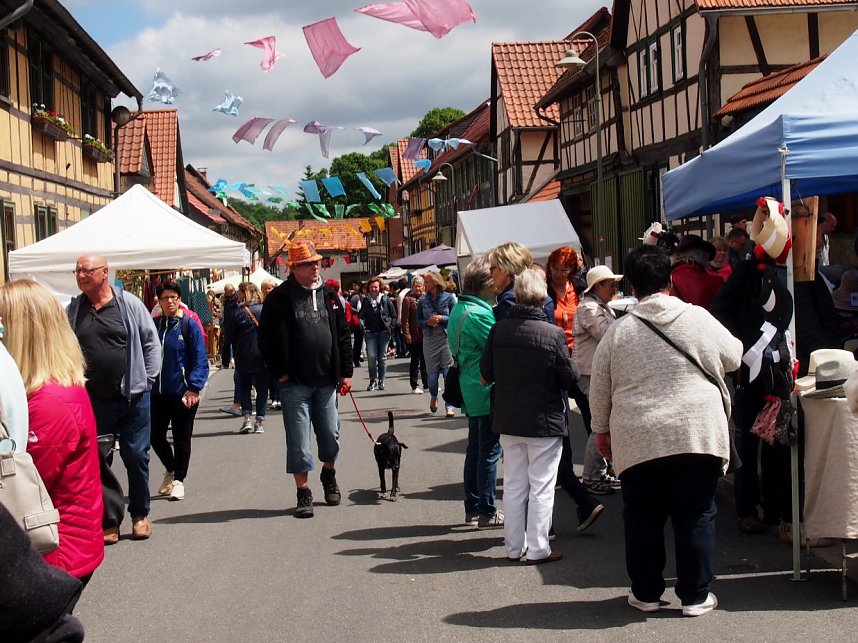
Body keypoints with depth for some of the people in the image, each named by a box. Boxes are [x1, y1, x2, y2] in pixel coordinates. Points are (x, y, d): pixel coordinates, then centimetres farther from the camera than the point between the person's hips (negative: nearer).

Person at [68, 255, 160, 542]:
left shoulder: (129, 304, -3)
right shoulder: (73, 310, 4)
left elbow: (151, 342, 2)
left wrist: (146, 379, -1)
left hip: (133, 398, -2)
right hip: (93, 400, 2)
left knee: (136, 457, 5)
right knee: (98, 461, 5)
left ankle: (139, 515, 21)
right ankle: (108, 521, 14)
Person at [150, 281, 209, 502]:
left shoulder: (189, 325, -6)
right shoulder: (154, 325, 6)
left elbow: (200, 359, -8)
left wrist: (193, 388, -15)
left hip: (183, 391, -4)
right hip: (157, 392, 4)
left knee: (181, 438, 5)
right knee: (155, 435, 8)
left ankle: (178, 480, 19)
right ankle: (170, 469, 34)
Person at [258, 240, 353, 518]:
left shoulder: (329, 295, 9)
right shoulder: (279, 298, -5)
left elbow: (343, 335, 11)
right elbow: (267, 339, -4)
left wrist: (346, 372, 6)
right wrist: (280, 372, -8)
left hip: (326, 381, 4)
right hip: (295, 383, -4)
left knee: (330, 435, 12)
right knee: (298, 440, 0)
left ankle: (329, 474, 38)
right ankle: (303, 493, 9)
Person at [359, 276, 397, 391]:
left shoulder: (386, 300, 1)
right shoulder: (365, 301, 6)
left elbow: (394, 316, 6)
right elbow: (361, 316, 14)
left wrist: (390, 327, -2)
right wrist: (363, 327, 3)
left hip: (384, 333, -1)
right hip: (370, 333, 1)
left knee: (382, 357, 5)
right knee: (371, 356, -9)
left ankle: (381, 381, 14)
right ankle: (373, 380, 2)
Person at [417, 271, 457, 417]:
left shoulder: (448, 297, -1)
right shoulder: (423, 301, 5)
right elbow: (418, 320, 11)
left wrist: (441, 318, -14)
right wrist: (427, 322, -8)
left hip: (446, 338, -2)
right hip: (429, 339, 2)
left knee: (448, 372, -6)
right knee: (432, 373, 4)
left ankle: (449, 406, -1)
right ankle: (434, 396, 34)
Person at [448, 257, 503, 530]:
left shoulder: (458, 308, 11)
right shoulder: (478, 314, -20)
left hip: (471, 391, 10)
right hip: (487, 392, -10)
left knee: (475, 449, 16)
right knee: (490, 452, -2)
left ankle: (472, 508, 23)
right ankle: (487, 512, 3)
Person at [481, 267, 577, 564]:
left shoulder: (498, 330, -6)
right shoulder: (553, 334, -16)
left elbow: (486, 373, 2)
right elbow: (569, 377, -9)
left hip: (508, 419, 4)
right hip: (544, 421, -4)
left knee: (513, 484, 14)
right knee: (541, 487, 6)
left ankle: (514, 547, 21)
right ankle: (537, 549, 9)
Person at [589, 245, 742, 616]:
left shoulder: (619, 331, -1)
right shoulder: (699, 319, -2)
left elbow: (599, 390, 7)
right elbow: (733, 358, 14)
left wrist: (601, 430, 21)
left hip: (639, 442, 0)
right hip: (699, 436, 0)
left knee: (643, 519, 13)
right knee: (696, 517, 10)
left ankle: (646, 593, 21)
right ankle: (695, 595, 15)